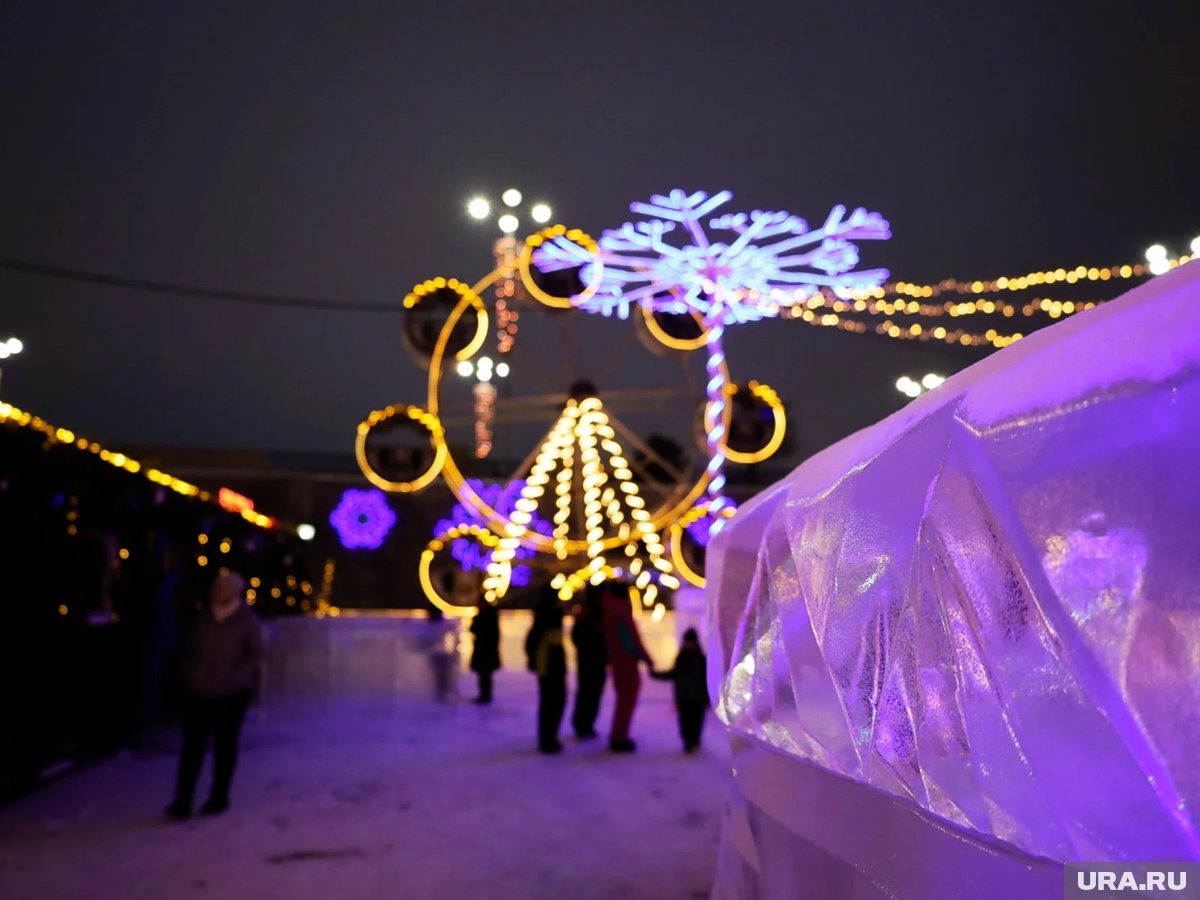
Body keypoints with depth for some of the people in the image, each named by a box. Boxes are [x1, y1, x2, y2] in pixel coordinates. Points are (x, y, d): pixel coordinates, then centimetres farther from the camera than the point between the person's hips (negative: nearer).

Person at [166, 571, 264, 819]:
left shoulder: (247, 621, -4)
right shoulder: (203, 618, 6)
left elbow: (255, 654, -5)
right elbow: (189, 648, 13)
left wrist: (233, 678, -13)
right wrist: (188, 675, 2)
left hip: (231, 694, -3)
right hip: (199, 692, 3)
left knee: (225, 746, 9)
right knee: (192, 746, 1)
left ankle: (218, 798, 21)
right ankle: (182, 802, 6)